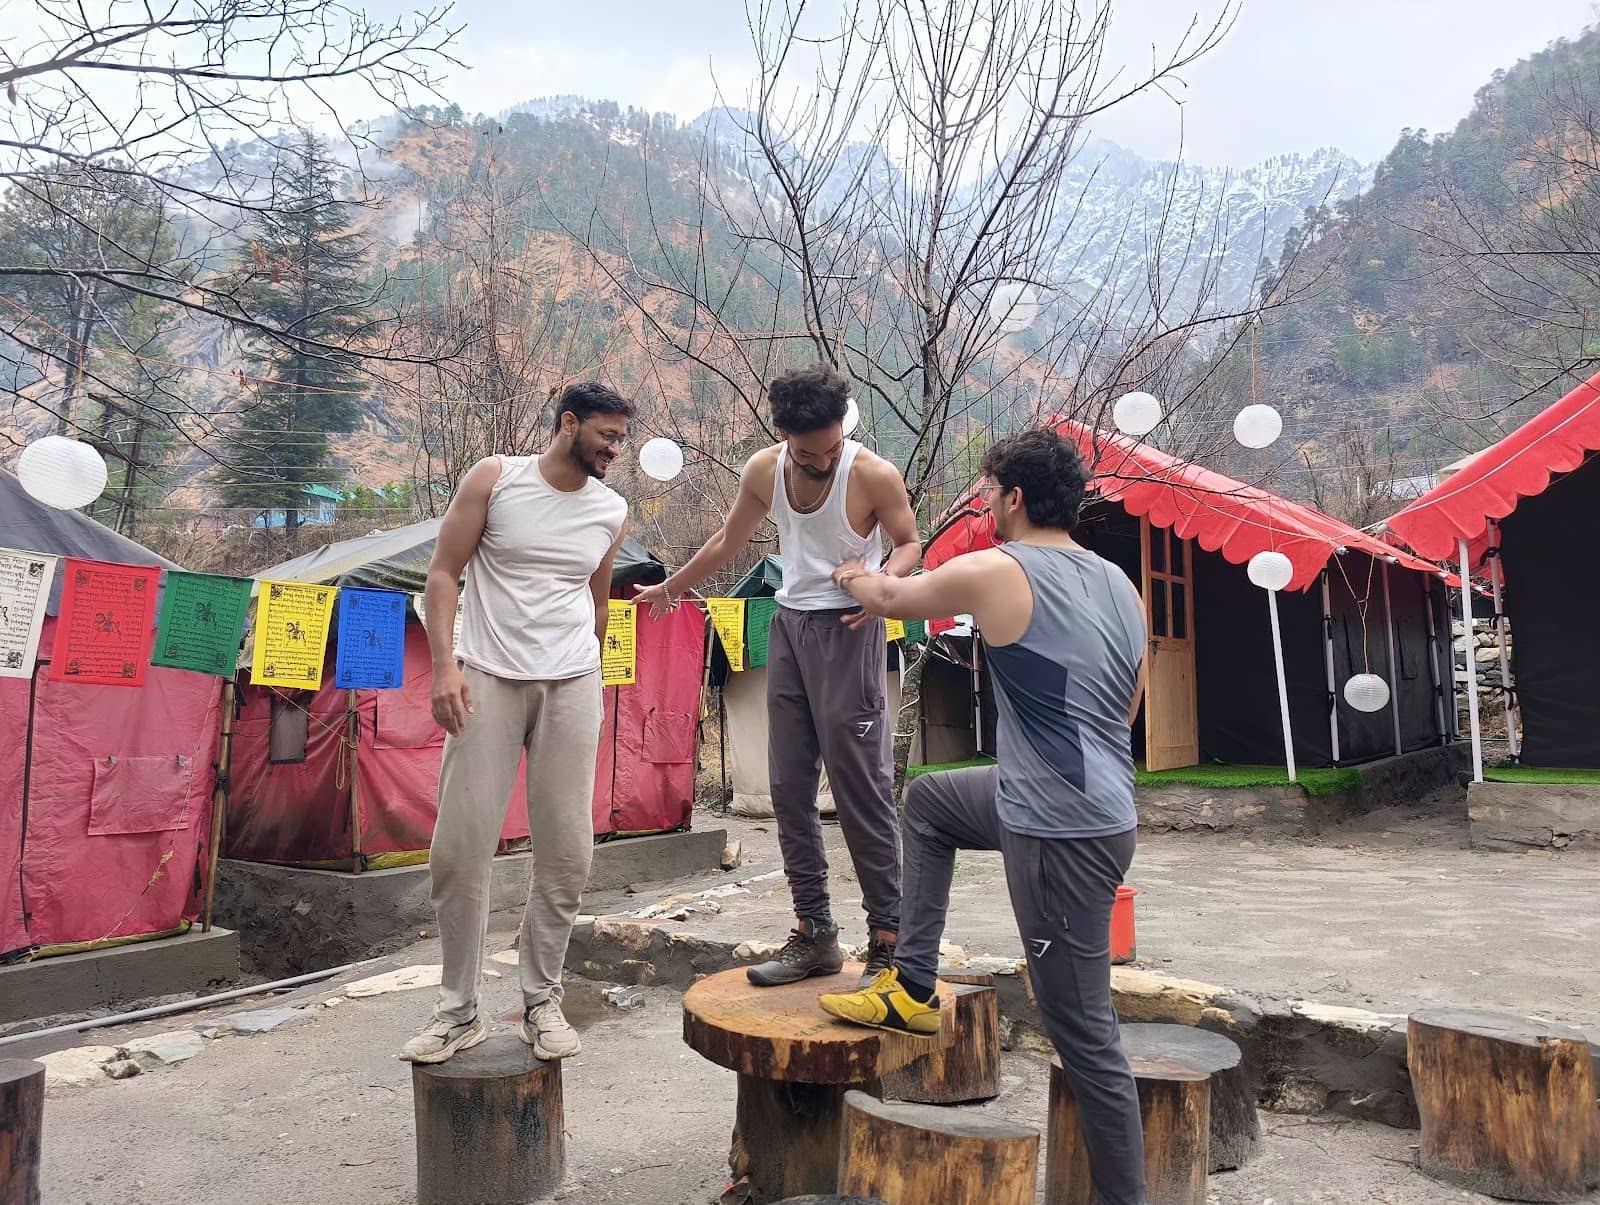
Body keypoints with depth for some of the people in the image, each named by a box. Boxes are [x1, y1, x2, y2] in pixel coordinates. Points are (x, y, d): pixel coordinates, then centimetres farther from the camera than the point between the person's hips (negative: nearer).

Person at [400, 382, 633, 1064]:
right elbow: (444, 573, 0)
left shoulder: (612, 511, 10)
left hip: (572, 686, 3)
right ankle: (458, 1011, 12)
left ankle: (541, 1000, 16)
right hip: (488, 678, -2)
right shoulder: (495, 479, 1)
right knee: (460, 848, -3)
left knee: (566, 853, 1)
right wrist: (444, 664, -11)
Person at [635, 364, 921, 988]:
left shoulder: (874, 475, -13)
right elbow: (727, 542, 18)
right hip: (788, 626, 6)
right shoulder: (763, 471, 2)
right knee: (789, 789, 6)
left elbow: (909, 543, 0)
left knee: (862, 789, -8)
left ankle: (888, 939, 3)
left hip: (848, 631, -6)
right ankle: (815, 933, 16)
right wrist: (672, 587, 29)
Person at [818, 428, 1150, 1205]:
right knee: (927, 800, 24)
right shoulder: (1120, 585, 8)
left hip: (1061, 832, -9)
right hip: (1101, 806, 9)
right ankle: (912, 989, 30)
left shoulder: (993, 572, -12)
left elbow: (889, 599, 5)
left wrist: (852, 577, 27)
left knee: (1082, 1028, 2)